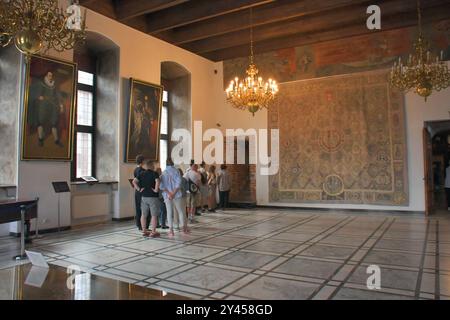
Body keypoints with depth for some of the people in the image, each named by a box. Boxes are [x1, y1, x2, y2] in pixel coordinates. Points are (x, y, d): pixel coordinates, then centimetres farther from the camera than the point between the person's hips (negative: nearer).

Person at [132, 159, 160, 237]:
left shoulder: (141, 174, 7)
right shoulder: (154, 173, -8)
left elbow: (134, 181, -2)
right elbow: (157, 181, -27)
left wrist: (139, 189, 1)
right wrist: (156, 189, -16)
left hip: (144, 196, 5)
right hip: (153, 197, -5)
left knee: (143, 215, 13)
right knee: (154, 215, 1)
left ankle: (144, 231, 19)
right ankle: (153, 232, 2)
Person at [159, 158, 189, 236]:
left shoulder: (163, 173, 2)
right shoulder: (176, 171, -3)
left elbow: (161, 185, -7)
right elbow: (178, 183, -14)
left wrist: (169, 193, -10)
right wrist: (173, 193, -12)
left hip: (167, 196, 1)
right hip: (177, 195, -1)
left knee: (169, 212, 6)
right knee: (181, 211, 10)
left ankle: (171, 230, 4)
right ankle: (184, 228, 18)